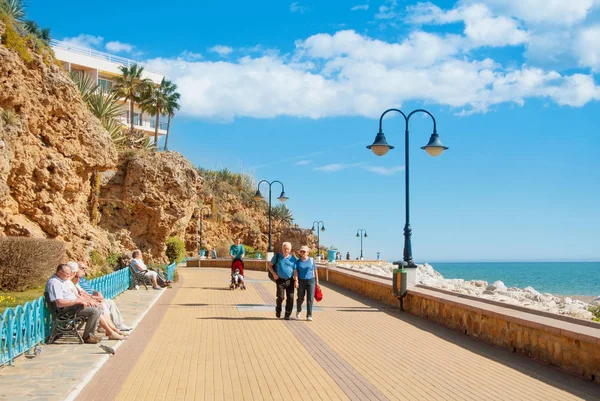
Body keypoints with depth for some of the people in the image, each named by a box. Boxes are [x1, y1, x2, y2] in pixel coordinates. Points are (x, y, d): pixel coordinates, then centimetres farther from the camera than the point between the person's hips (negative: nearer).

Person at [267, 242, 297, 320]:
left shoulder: (293, 258, 3)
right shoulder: (277, 256, 1)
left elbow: (295, 270, 3)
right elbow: (269, 265, 9)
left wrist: (296, 280, -5)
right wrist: (274, 274, -3)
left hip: (290, 280, 1)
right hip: (280, 280, -1)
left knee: (290, 298, -1)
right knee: (280, 297, -8)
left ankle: (287, 315, 11)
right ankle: (278, 310, 20)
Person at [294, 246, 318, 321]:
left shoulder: (311, 260, 1)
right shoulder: (297, 262, 0)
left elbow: (315, 271, 6)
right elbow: (295, 272, -6)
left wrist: (317, 281, 5)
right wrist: (296, 281, -20)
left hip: (311, 281, 0)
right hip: (301, 281, 0)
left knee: (310, 299, -8)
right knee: (300, 298, 5)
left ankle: (309, 316, -6)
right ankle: (298, 310, 36)